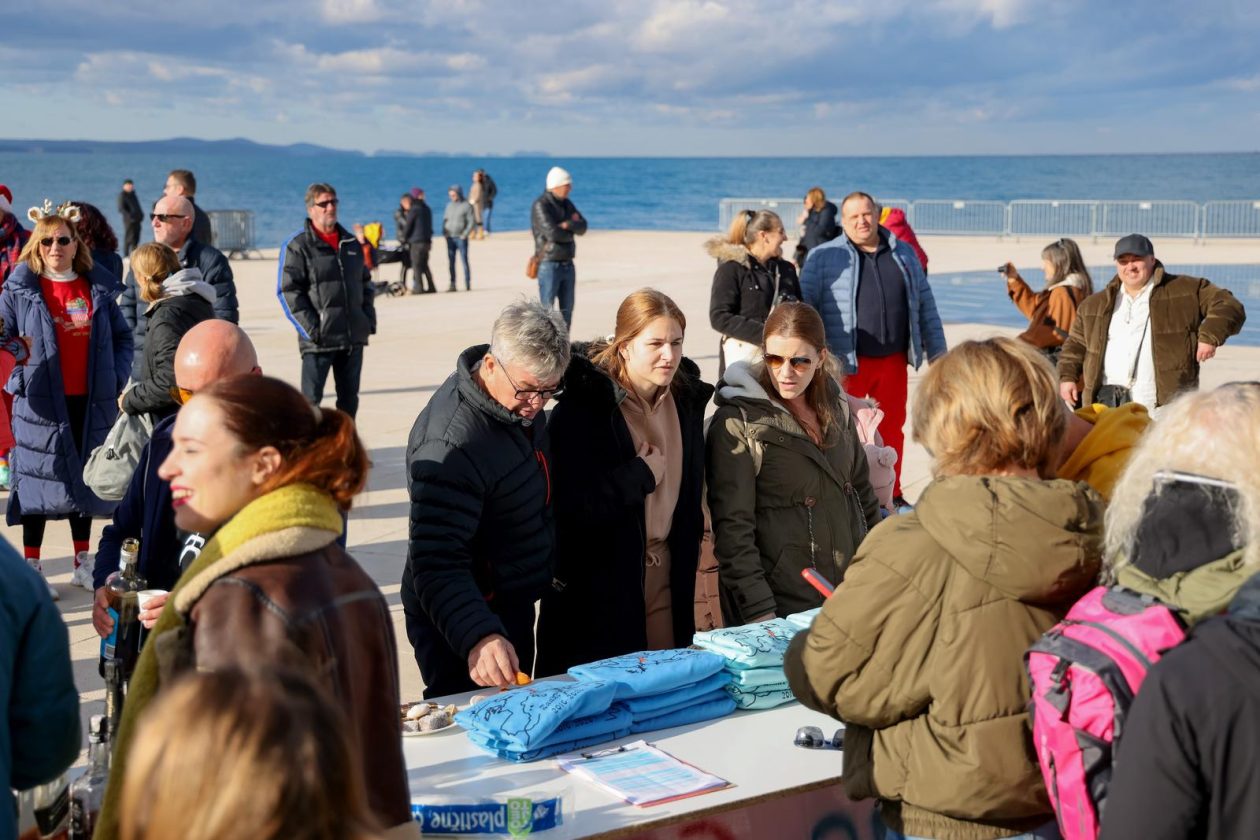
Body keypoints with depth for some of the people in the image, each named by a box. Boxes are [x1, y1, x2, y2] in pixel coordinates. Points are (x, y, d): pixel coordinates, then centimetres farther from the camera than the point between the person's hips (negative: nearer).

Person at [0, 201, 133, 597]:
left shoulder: (98, 288, 6)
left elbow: (122, 336, 14)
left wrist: (117, 379, 3)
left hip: (90, 401, 3)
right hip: (41, 401, -3)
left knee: (86, 478, 12)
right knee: (39, 479, 1)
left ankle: (83, 564, 25)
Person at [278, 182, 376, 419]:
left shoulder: (351, 243, 14)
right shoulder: (297, 246, -5)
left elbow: (365, 282, 22)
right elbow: (288, 292, -10)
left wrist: (369, 317, 9)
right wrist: (311, 328, -16)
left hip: (354, 337, 6)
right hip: (318, 339, -6)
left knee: (349, 397, 12)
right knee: (311, 399, -4)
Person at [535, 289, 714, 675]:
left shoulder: (687, 400, 5)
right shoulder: (583, 408, -16)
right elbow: (572, 507, -22)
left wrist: (686, 555, 12)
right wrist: (644, 472, -17)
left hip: (667, 579, 6)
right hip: (599, 586, -5)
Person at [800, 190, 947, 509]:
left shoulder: (903, 253, 11)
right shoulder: (824, 258, -2)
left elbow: (925, 305, 15)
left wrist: (937, 354, 12)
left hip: (893, 361, 4)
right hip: (846, 363, -4)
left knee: (892, 429, 13)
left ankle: (891, 495, 26)